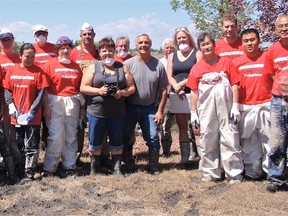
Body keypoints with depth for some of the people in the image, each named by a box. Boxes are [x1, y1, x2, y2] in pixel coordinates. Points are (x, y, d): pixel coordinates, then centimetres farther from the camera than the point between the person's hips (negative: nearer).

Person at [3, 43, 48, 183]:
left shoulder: (38, 71, -6)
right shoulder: (12, 71, 4)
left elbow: (41, 93, -9)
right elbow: (7, 90, 8)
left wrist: (32, 112, -14)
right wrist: (11, 105, -9)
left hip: (33, 117, -3)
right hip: (16, 116, 4)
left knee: (31, 146, 2)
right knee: (18, 145, 16)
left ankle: (29, 172, 11)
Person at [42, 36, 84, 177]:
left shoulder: (76, 66, 11)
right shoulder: (50, 64, -1)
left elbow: (80, 87, 13)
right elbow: (44, 88, -5)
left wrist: (82, 106, 8)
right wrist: (46, 107, -11)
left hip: (73, 104, 4)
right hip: (55, 103, -4)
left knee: (71, 136, 8)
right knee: (56, 136, -6)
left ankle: (69, 166, 18)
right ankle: (49, 168, 4)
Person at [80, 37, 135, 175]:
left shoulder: (122, 68, 8)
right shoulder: (93, 67, 4)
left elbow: (132, 87, 8)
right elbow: (83, 88, -1)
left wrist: (122, 92, -13)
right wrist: (98, 91, -16)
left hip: (117, 113, 1)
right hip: (96, 112, -1)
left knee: (117, 142, 7)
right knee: (95, 142, 8)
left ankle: (117, 168, 21)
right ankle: (94, 168, 25)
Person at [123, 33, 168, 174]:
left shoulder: (158, 66, -4)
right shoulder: (128, 64, -7)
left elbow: (163, 90, 0)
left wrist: (160, 111, -4)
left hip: (150, 109, 0)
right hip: (130, 108, 0)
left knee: (153, 139, 0)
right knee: (123, 138, 9)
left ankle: (154, 167, 15)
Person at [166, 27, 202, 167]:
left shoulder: (197, 53, 3)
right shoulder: (172, 56, 17)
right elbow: (169, 76, 8)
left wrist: (182, 83, -13)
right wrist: (177, 88, -10)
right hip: (178, 95, 4)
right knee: (182, 126, 4)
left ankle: (195, 153, 0)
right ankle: (185, 156, 7)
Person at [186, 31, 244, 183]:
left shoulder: (226, 62, 2)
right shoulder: (196, 68, 5)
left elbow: (234, 85, 1)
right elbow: (194, 91, 6)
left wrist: (235, 107, -4)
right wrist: (193, 114, 4)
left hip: (226, 109, -2)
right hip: (206, 111, 2)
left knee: (230, 141, 0)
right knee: (207, 142, 8)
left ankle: (234, 174, 9)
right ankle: (210, 173, 20)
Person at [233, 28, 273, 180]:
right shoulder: (237, 62, 5)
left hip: (266, 106, -2)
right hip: (245, 107, 2)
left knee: (269, 140, -1)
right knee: (249, 142, 8)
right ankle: (252, 172, 19)